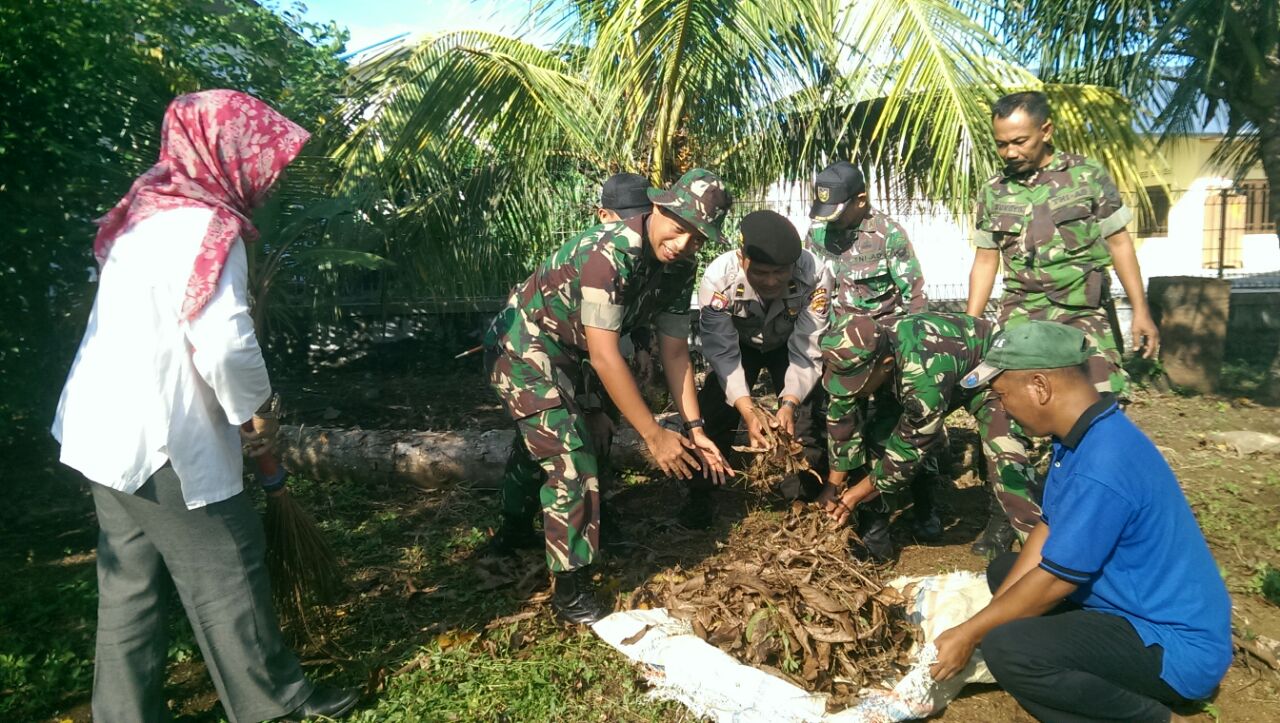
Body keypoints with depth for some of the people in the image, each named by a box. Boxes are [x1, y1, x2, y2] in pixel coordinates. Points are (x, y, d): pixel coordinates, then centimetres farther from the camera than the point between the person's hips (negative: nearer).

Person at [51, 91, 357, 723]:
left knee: (131, 576, 16)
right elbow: (225, 346, -23)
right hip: (160, 436, -9)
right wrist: (257, 412, -6)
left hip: (106, 424, 9)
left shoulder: (147, 211, 11)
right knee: (226, 571, 4)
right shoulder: (206, 227, -17)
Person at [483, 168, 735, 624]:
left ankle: (516, 528, 54)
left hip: (563, 355, 9)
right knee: (570, 462, -13)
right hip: (522, 347, -9)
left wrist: (694, 428, -10)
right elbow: (604, 357, -35)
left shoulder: (678, 270, -8)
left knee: (540, 442, 28)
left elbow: (675, 352, -3)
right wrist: (654, 435, -32)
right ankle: (571, 593, 2)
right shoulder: (609, 254, -34)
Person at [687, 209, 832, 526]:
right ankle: (699, 495, 10)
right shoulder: (718, 278, -37)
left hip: (791, 345, 0)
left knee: (809, 415, -10)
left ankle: (809, 499, 12)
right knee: (715, 412, -11)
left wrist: (789, 403, -43)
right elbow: (723, 353, -31)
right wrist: (748, 409, -42)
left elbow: (807, 351, -29)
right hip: (737, 345, 0)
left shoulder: (814, 277, -37)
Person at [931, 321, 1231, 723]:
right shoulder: (1083, 434, 1)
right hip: (1141, 610, 10)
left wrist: (971, 634, -9)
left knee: (1006, 649, -29)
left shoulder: (1101, 470, -30)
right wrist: (982, 620, 2)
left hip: (1178, 646, -10)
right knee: (1003, 571, 17)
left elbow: (1053, 582, -22)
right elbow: (1049, 531, 7)